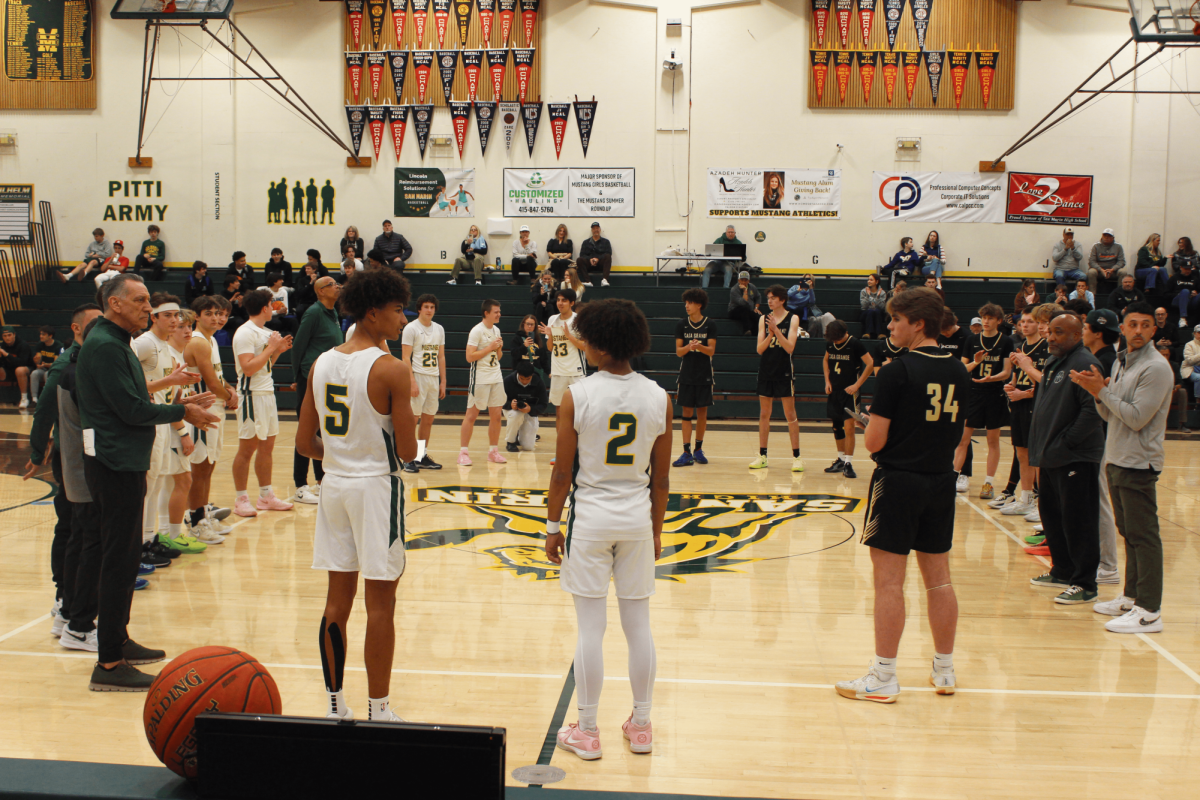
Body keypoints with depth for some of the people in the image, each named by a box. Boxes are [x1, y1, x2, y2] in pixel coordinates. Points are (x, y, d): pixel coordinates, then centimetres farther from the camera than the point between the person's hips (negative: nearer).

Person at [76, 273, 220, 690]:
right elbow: (132, 410, -20)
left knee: (123, 557, 17)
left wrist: (177, 405, 11)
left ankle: (118, 641, 29)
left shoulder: (115, 343, 17)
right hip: (115, 464, -11)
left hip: (123, 463, 11)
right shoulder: (104, 346, -16)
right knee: (120, 561, -8)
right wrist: (182, 412, -8)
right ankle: (108, 664, -3)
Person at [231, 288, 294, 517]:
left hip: (268, 393, 9)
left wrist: (278, 350, 7)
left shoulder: (264, 332, 15)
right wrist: (271, 348, -17)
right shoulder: (245, 333, -13)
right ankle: (241, 500, 5)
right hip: (252, 395, -9)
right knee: (247, 449, -2)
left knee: (267, 446, 12)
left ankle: (266, 496, 20)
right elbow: (248, 368, -21)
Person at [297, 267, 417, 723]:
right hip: (377, 486, -6)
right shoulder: (392, 370, -15)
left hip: (334, 483, 6)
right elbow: (407, 451, -15)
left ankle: (334, 706, 22)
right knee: (380, 604, 4)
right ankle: (378, 711, 12)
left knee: (338, 599, 13)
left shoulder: (320, 364, 4)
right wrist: (410, 445, 6)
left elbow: (305, 443, 6)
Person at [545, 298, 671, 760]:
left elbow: (563, 473, -8)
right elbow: (661, 479, 3)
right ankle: (641, 726, 24)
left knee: (590, 628, 4)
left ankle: (587, 731, 14)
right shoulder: (659, 399, -2)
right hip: (637, 517, 3)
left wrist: (553, 526, 3)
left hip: (590, 518, -3)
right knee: (638, 626, 12)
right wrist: (656, 530, 14)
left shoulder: (577, 397, -11)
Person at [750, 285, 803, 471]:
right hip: (766, 371, 4)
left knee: (790, 414, -1)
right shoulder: (764, 319, 6)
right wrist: (770, 333, -16)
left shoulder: (792, 319, -3)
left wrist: (776, 329, -21)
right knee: (764, 414, 8)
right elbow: (760, 349, 0)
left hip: (784, 372, -3)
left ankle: (796, 456, 4)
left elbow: (790, 347, -12)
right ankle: (762, 456, 14)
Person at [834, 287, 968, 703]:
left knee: (889, 580, -1)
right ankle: (945, 670, 24)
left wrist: (871, 427, 4)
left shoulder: (897, 372, -15)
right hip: (941, 482, 7)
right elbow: (960, 434, 13)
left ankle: (883, 677, 4)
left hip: (898, 480, -7)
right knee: (938, 578, 14)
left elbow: (873, 441, -16)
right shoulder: (960, 372, 5)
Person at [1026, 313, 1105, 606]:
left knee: (1078, 521, -4)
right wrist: (1040, 448, 15)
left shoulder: (1085, 364, -14)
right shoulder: (1054, 362, 16)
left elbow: (1092, 411, -23)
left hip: (1076, 458, -10)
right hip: (1051, 457, 10)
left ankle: (1085, 584, 4)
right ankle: (1063, 572, 31)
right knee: (1051, 514, 17)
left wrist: (1066, 442, -18)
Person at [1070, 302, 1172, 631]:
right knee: (1129, 533, 15)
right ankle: (1132, 597, 25)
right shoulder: (1120, 362, 13)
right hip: (1116, 460, 8)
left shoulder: (1156, 368, -13)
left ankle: (1149, 611, -2)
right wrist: (1097, 393, -3)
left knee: (1143, 535, -6)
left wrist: (1102, 391, -14)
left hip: (1139, 464, -8)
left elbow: (1137, 418, -19)